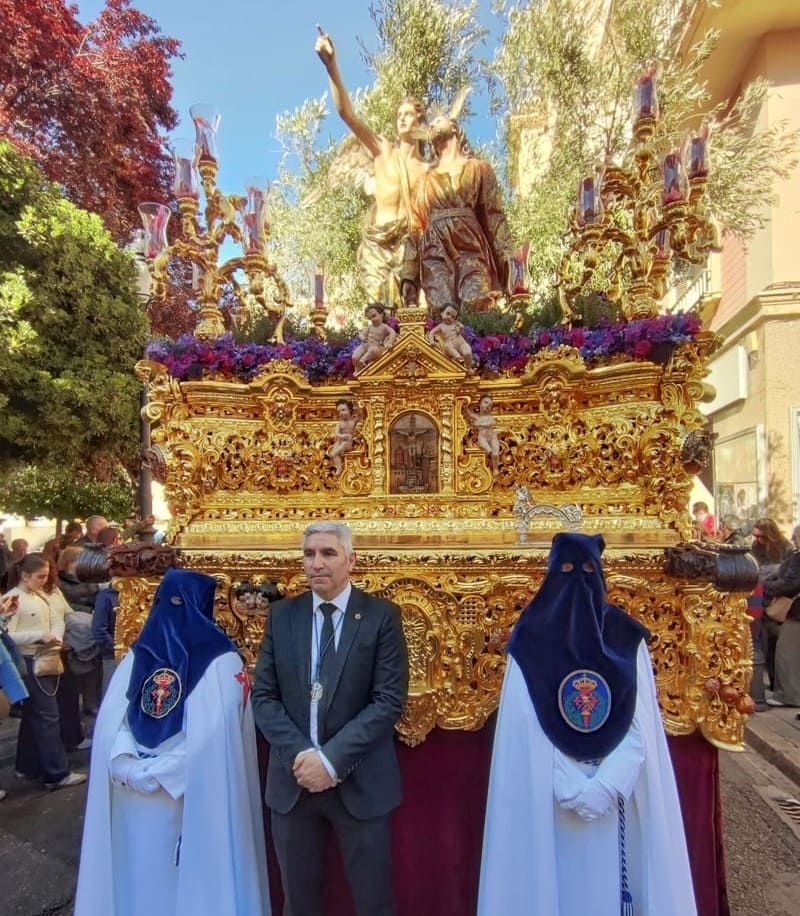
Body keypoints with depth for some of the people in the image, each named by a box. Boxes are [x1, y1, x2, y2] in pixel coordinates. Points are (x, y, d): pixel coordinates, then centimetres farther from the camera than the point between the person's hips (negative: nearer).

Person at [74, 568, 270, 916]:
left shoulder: (222, 664, -12)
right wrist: (127, 766, -16)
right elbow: (109, 724, 1)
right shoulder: (137, 657, 5)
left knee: (189, 885, 8)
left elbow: (211, 741, -17)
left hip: (192, 805, -4)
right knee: (136, 883, 16)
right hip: (130, 807, 5)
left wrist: (143, 772, -12)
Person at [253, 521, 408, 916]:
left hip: (360, 782, -2)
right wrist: (298, 755, -13)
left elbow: (389, 701, -13)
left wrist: (331, 759, -18)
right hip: (292, 779, 3)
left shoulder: (382, 616, -8)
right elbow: (264, 696, 0)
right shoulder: (281, 615, 2)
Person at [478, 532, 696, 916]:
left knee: (611, 883, 11)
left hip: (617, 796, 2)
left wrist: (605, 786, -14)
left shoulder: (627, 638, 0)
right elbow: (524, 727, -7)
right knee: (561, 880, 6)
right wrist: (573, 790, -12)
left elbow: (640, 727, -4)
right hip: (548, 799, -1)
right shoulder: (531, 639, -5)